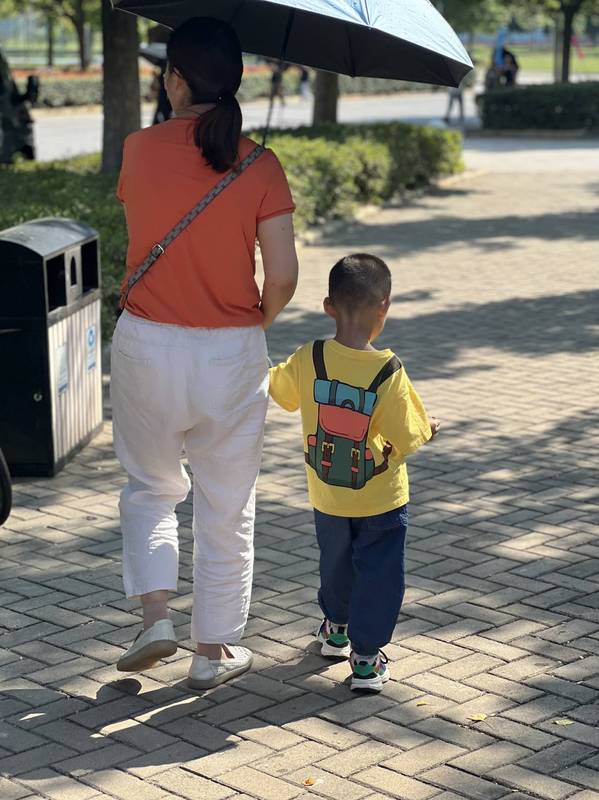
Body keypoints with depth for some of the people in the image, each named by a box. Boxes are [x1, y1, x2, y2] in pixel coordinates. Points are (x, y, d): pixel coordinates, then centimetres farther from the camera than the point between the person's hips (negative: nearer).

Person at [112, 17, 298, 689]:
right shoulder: (260, 167, -9)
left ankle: (154, 614, 6)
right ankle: (215, 650, 22)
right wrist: (256, 322, 9)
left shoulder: (139, 152, -6)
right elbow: (283, 277, -10)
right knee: (226, 507, 14)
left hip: (147, 348, 1)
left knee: (151, 486, 23)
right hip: (232, 356, 0)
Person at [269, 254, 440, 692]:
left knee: (335, 562, 26)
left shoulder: (307, 361, -14)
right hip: (380, 500, -4)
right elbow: (406, 439, -18)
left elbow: (281, 390, 6)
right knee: (378, 573, 10)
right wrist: (427, 426, 4)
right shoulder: (389, 371, -24)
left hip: (326, 496, 4)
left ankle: (336, 629, 46)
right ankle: (366, 657, 11)